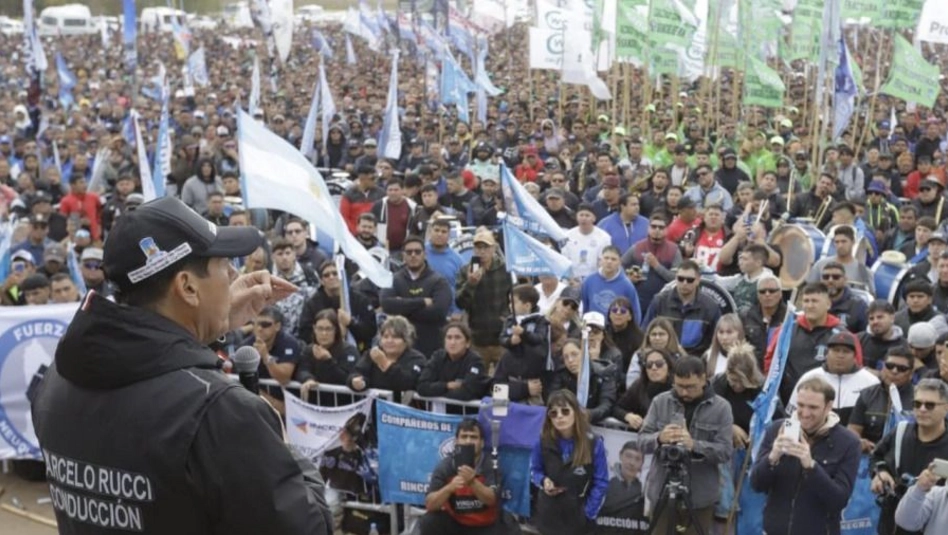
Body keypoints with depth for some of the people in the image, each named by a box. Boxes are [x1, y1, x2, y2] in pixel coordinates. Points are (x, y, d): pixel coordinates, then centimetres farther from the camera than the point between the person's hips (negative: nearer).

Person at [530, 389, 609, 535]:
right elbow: (534, 470, 7)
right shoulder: (543, 442, -9)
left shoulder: (594, 444, -15)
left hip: (578, 518, -2)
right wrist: (543, 481, -16)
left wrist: (588, 514, -11)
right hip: (549, 516, 2)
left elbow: (601, 482, -8)